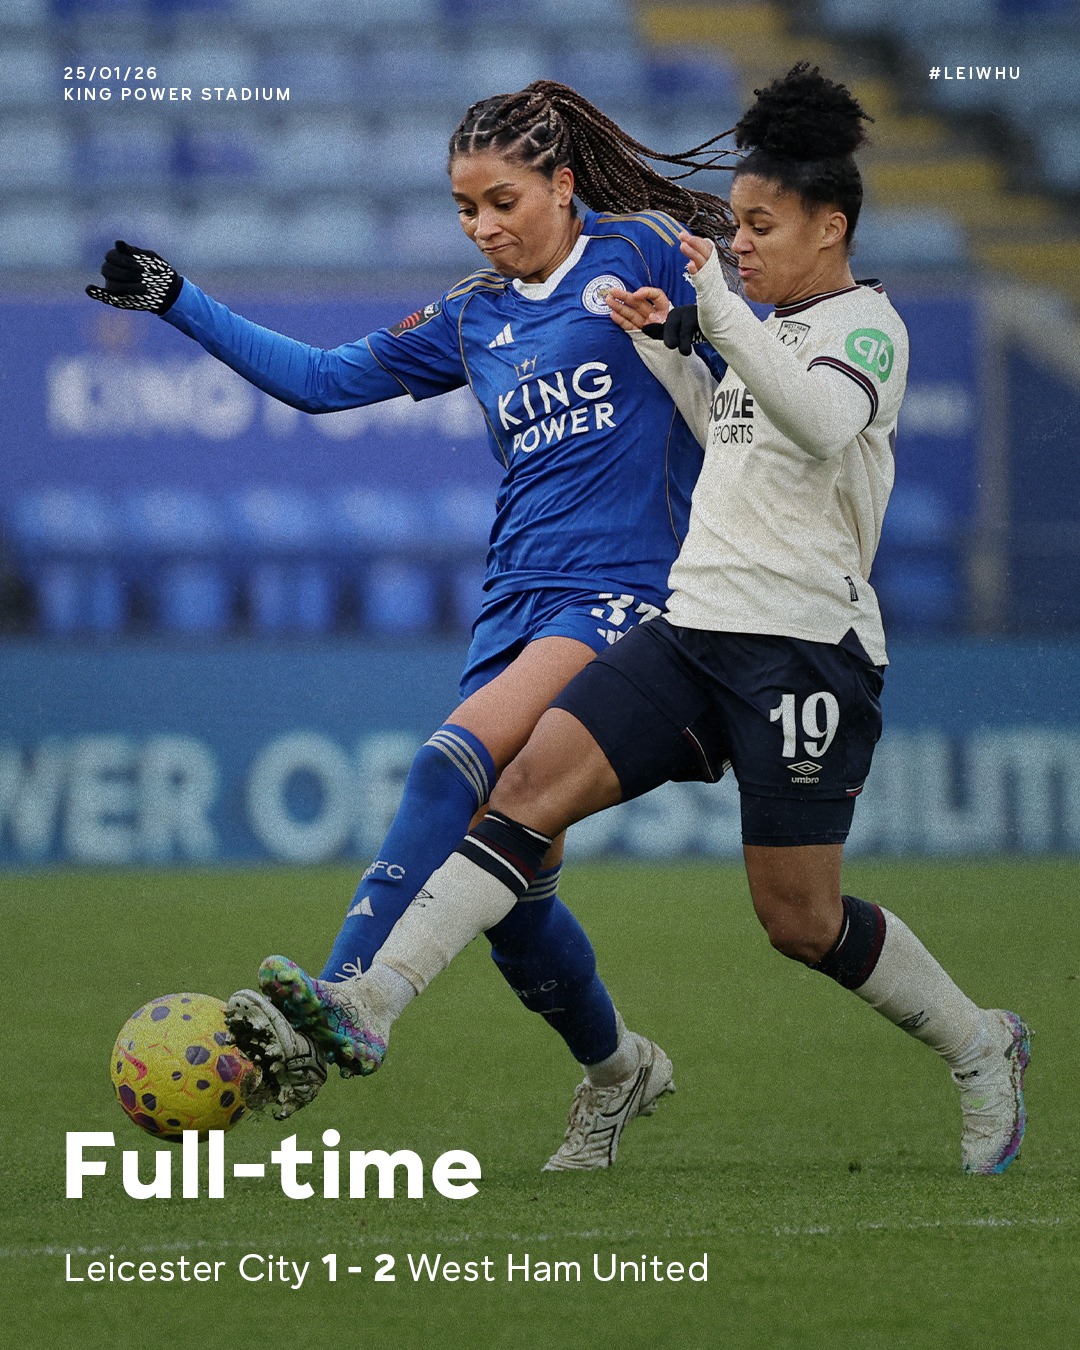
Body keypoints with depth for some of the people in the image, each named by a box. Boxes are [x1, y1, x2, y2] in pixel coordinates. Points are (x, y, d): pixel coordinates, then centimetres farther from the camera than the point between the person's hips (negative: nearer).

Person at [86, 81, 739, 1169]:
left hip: (623, 591, -6)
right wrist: (175, 303, 16)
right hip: (514, 604, 6)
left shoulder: (639, 254, 3)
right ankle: (613, 1067, 26)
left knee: (455, 763, -28)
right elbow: (322, 378, 20)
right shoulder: (475, 317, 18)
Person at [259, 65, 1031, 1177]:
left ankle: (979, 1050, 23)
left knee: (800, 919, -2)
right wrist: (662, 347, 24)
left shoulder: (867, 326, -7)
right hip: (691, 628, 8)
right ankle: (370, 1004, -22)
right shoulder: (771, 331, 19)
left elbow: (821, 423, -28)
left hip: (804, 648, -7)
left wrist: (717, 311, -32)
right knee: (530, 783, -12)